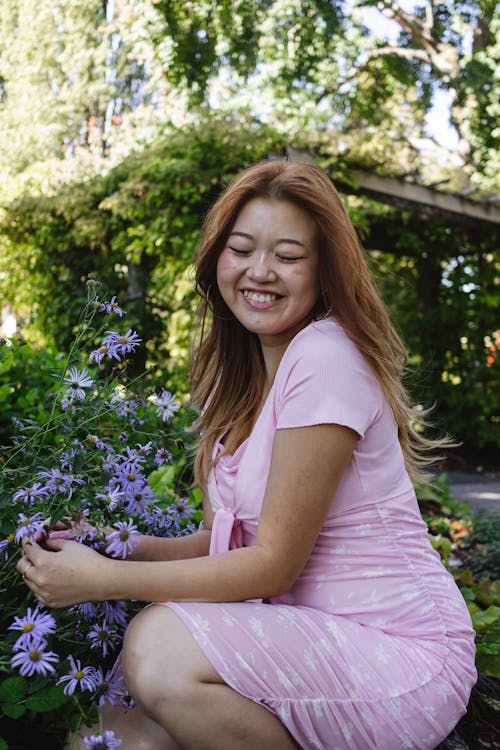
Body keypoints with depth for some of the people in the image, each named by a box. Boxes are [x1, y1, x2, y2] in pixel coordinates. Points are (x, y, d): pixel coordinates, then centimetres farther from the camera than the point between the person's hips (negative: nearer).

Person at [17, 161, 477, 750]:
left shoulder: (326, 358, -18)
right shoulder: (240, 373, 9)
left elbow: (274, 563, -18)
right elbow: (229, 540, 7)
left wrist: (101, 579, -17)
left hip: (402, 656, -7)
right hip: (307, 635, 7)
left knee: (160, 645, -26)